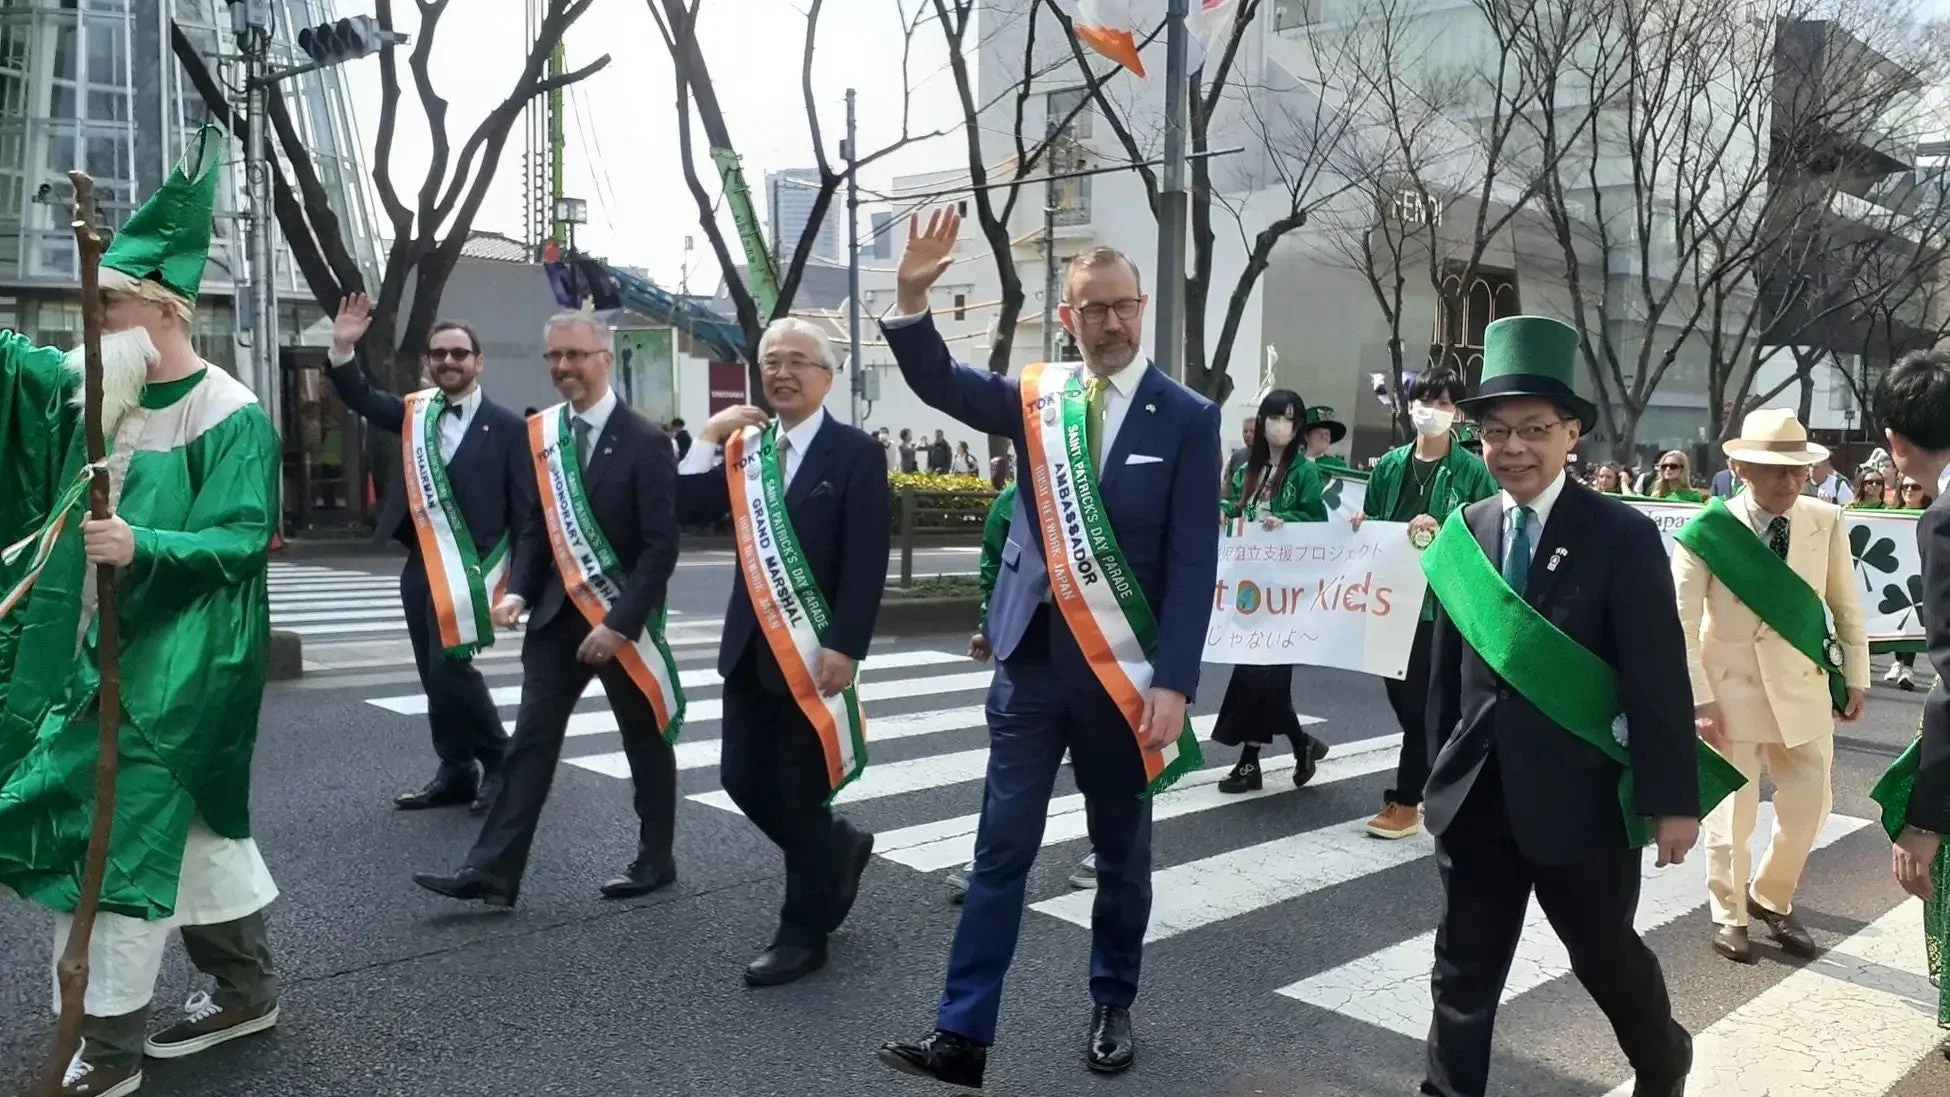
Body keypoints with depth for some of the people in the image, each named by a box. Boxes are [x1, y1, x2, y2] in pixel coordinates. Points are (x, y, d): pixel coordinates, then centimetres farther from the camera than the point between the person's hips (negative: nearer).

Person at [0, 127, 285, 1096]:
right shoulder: (87, 390, 8)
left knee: (119, 834, -4)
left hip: (172, 674, -8)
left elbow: (245, 538, -19)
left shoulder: (231, 419, -14)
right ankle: (247, 989, 31)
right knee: (188, 824, 16)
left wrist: (144, 548, -33)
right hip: (101, 660, 8)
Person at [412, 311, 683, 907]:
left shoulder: (644, 441, -13)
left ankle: (655, 860, 25)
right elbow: (536, 526, 11)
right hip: (557, 610, 5)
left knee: (645, 741, 10)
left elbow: (660, 545, -16)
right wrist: (519, 591, -5)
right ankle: (492, 871, 3)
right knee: (531, 738, 2)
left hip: (624, 618, -5)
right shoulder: (541, 434, 5)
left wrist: (619, 622, -21)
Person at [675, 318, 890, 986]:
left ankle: (803, 933, 18)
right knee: (743, 779, 11)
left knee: (802, 792, 2)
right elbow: (689, 511, 3)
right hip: (751, 644, 6)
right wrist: (709, 439, -5)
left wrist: (843, 648, -19)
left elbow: (866, 562, -13)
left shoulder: (855, 453, -7)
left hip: (816, 649, -6)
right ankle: (838, 848, 36)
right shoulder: (745, 446, 9)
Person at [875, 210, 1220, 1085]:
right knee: (1001, 850, 5)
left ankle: (1112, 1008, 34)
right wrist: (912, 296, -25)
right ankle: (963, 1034, 12)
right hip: (1032, 660, 2)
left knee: (1121, 853, 15)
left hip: (1125, 669, -1)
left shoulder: (1186, 419, -4)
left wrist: (1172, 683, -13)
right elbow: (938, 383, -7)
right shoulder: (1034, 399, 4)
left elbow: (1193, 562, -8)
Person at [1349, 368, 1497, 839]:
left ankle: (1406, 801, 9)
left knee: (1423, 703, -1)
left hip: (1442, 601, -5)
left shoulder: (1472, 470, -4)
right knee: (1401, 698, 12)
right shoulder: (1390, 464, 9)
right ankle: (1429, 781, 30)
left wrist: (1443, 533, -21)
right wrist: (1360, 524, -6)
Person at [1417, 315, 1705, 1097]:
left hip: (1578, 796, -3)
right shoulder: (1467, 532, 2)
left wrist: (1673, 799, -11)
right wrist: (1440, 774, 11)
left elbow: (1658, 678, -11)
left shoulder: (1622, 536, -11)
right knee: (1464, 970, 10)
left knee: (1605, 955, 18)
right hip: (1478, 795, 3)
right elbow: (1448, 668, 7)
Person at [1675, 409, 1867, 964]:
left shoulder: (1827, 522, -5)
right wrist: (1699, 700, -17)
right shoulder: (1707, 532, -16)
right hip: (1732, 687, -3)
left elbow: (1847, 605, 6)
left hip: (1804, 686, 4)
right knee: (1732, 808, 7)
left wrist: (1856, 676, 7)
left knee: (1809, 802, 10)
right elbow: (1682, 624, -14)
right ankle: (1729, 914, 27)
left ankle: (1770, 898, 34)